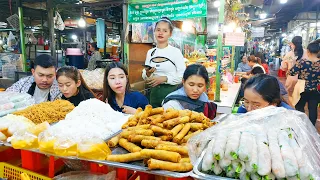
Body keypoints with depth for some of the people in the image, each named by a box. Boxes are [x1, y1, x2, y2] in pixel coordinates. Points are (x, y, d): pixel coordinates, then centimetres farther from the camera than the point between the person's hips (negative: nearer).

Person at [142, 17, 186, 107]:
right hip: (154, 92, 4)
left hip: (171, 92, -4)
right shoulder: (150, 52, 6)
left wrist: (164, 79, -20)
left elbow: (183, 76, -12)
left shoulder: (176, 51, -8)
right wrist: (148, 74, -10)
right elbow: (145, 77, 11)